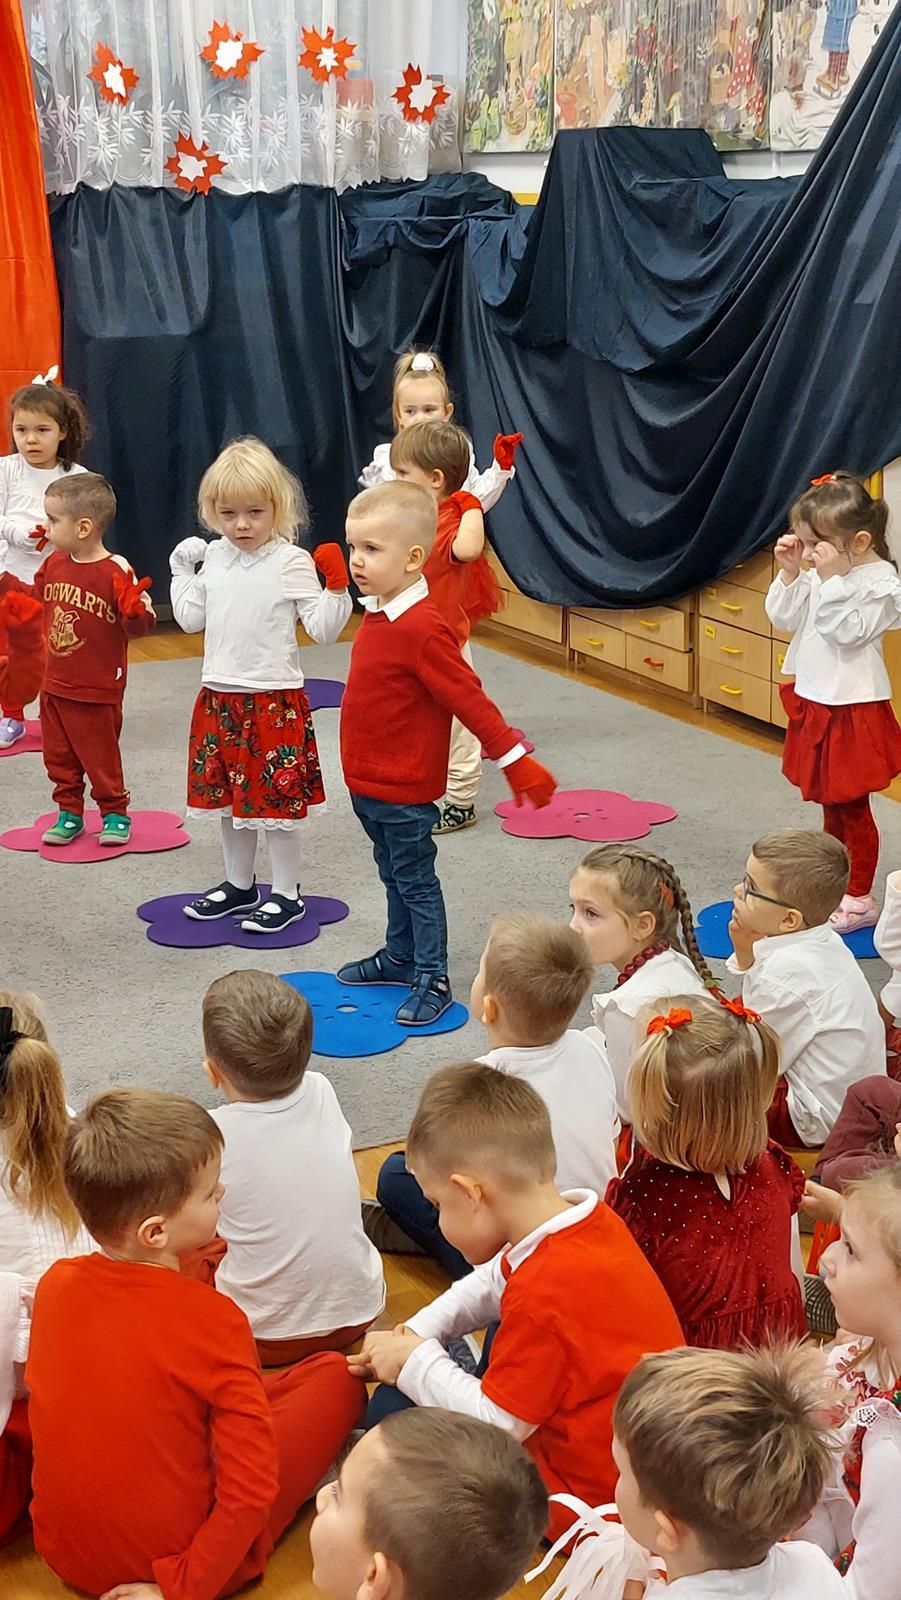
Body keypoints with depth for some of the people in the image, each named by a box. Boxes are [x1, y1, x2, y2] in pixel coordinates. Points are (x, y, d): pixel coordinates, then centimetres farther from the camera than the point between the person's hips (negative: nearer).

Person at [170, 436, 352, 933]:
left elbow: (324, 630, -12)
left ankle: (286, 895, 16)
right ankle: (238, 885, 32)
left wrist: (337, 587, -25)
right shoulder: (213, 558, 6)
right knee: (228, 797, 16)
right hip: (219, 697, 6)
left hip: (274, 699, -6)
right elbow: (191, 619, 13)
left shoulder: (292, 562, -11)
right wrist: (181, 569, 11)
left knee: (275, 801, 2)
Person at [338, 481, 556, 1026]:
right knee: (394, 876, 23)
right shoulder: (379, 614, 3)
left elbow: (469, 699, -24)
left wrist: (516, 761, -22)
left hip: (404, 789, -9)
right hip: (368, 781, 9)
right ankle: (400, 957, 38)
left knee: (415, 881, 3)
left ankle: (432, 979, 15)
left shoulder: (423, 629, -26)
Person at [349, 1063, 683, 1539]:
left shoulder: (545, 1295, -31)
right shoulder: (593, 1218, -3)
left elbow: (495, 1425, -22)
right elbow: (490, 1285, 16)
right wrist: (414, 1337, 6)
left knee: (393, 1410, -6)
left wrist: (415, 1362, -8)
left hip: (588, 1495, -9)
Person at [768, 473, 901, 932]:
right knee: (830, 803, 19)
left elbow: (846, 630, -26)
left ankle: (859, 899, 12)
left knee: (851, 805, 1)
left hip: (852, 710, -8)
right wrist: (789, 572, -7)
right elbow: (784, 617, 4)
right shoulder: (821, 574, 6)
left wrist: (830, 578, -29)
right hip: (815, 702, 8)